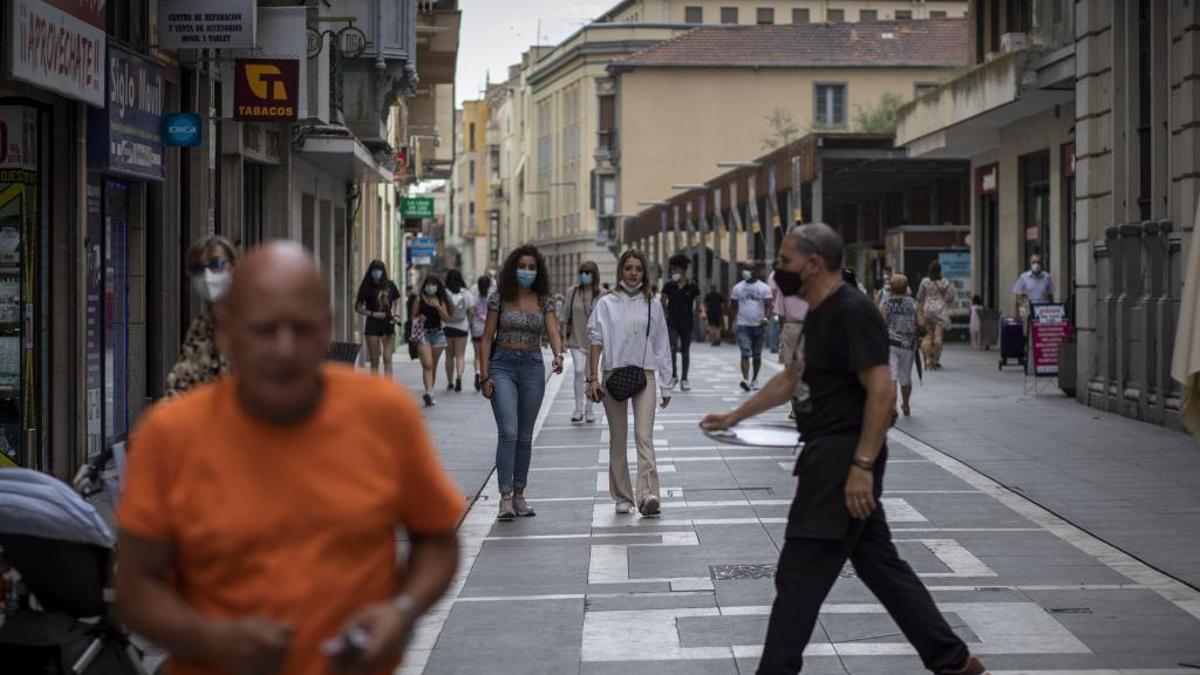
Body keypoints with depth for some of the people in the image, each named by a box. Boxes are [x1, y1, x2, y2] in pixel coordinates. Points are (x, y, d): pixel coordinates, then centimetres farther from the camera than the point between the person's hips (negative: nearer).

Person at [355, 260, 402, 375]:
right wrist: (373, 314, -12)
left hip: (388, 324, 1)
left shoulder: (390, 285, 4)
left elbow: (396, 301, 17)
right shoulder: (367, 287, -1)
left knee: (387, 358, -8)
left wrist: (394, 315, -2)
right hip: (372, 325, -1)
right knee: (374, 361, 3)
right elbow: (358, 307, 2)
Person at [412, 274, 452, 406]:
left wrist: (438, 307, -13)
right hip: (423, 333, -3)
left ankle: (430, 394, 18)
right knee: (427, 365, -16)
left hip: (438, 333, 3)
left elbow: (446, 318, 0)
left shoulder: (440, 301, 8)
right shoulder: (419, 300, 2)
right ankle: (429, 392, -28)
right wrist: (419, 320, -14)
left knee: (433, 366, 9)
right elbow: (413, 317, 6)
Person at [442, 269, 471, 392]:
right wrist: (471, 324, 12)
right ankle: (459, 376, -22)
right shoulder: (466, 294, -2)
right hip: (462, 327, 0)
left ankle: (450, 383, 14)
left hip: (447, 327, 0)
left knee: (449, 356, 10)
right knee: (460, 355, 3)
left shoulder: (444, 293, -8)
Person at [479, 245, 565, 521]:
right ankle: (505, 497, -17)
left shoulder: (544, 301, 5)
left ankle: (519, 495, 18)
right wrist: (485, 375, -6)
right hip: (503, 366, -3)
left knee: (525, 436, 8)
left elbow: (553, 334, -6)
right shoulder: (499, 298, -1)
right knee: (508, 432, -16)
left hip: (533, 366, 3)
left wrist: (558, 355, -28)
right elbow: (487, 338, 1)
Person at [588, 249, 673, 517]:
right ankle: (622, 497, 15)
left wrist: (666, 384, 9)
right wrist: (593, 378, -7)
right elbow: (596, 341, 2)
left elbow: (662, 345, 11)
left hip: (644, 374, 0)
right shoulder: (607, 303, 4)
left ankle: (648, 495, -22)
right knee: (618, 439, 7)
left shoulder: (652, 305, 8)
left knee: (644, 436, -12)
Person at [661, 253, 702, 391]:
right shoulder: (669, 285, 1)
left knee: (685, 351, 8)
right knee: (672, 347, -18)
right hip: (672, 322, 0)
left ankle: (684, 379, 18)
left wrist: (702, 312, -17)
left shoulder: (692, 286, -2)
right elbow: (663, 303, 9)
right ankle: (674, 373, 0)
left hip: (687, 323, 0)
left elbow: (698, 302, 0)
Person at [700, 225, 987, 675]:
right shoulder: (819, 314, 15)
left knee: (799, 576, -6)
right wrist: (734, 417, 29)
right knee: (879, 564, 15)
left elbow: (882, 391, -22)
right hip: (830, 455, 10)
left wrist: (862, 465, -25)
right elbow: (791, 380, 28)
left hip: (844, 458, -10)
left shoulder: (853, 313, -16)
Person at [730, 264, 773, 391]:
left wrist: (765, 317, -23)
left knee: (757, 355, 9)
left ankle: (754, 379, 22)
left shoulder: (764, 288, 3)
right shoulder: (738, 288, 8)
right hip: (743, 326, 0)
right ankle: (746, 379, -24)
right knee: (745, 354, -13)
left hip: (759, 325, 0)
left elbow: (768, 304, -5)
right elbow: (734, 307, 11)